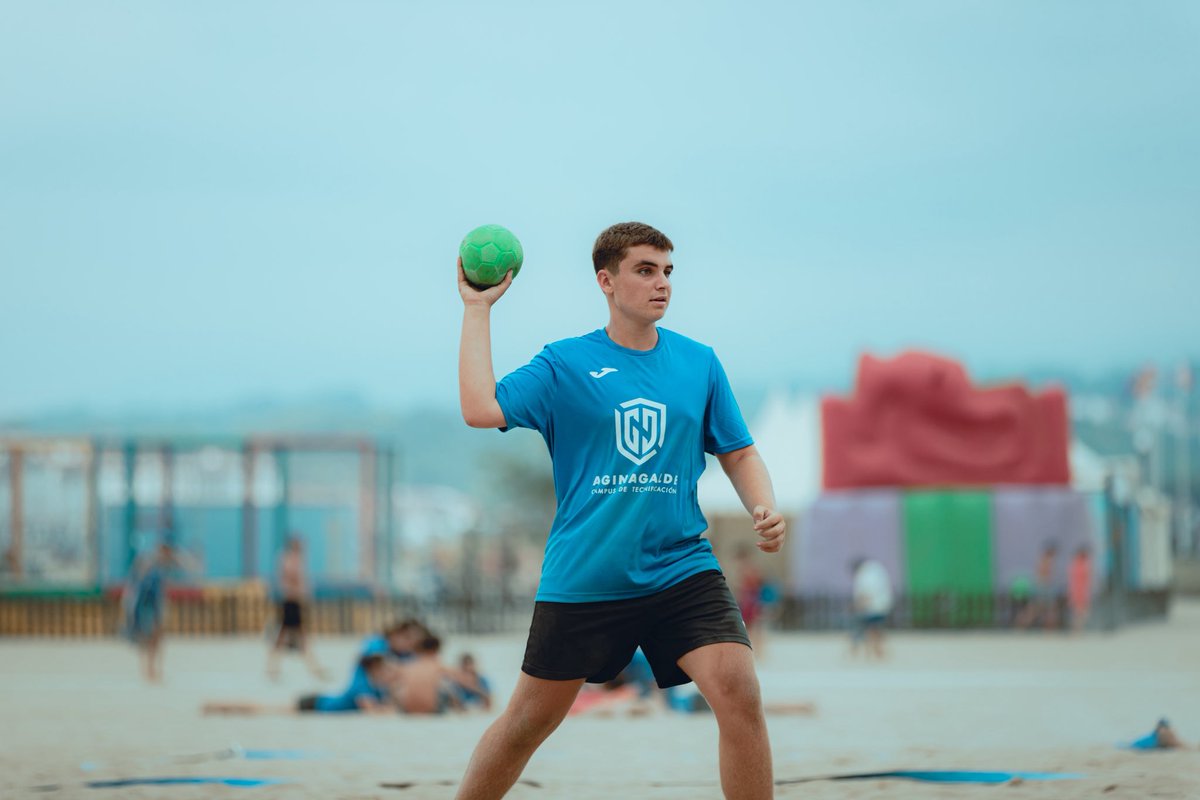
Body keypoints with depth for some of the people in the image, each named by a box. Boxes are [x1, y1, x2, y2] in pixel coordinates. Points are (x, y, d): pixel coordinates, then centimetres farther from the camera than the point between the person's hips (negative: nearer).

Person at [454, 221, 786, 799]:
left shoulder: (699, 363, 7)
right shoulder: (564, 364, -1)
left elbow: (738, 453, 14)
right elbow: (480, 409, -14)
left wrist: (764, 510, -5)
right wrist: (476, 308, -10)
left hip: (681, 571, 1)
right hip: (582, 577, -1)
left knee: (738, 692, -19)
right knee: (529, 720, 8)